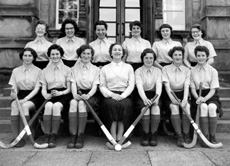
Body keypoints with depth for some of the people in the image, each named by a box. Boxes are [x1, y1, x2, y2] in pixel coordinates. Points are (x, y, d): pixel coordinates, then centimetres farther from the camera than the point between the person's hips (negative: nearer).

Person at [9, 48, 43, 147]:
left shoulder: (38, 71, 5)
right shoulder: (16, 71, 15)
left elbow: (37, 89, -4)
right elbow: (14, 87, 10)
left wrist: (25, 99, -18)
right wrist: (14, 94, -15)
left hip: (33, 97, -2)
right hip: (20, 95, 3)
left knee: (24, 106, -34)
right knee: (14, 106, -31)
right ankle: (15, 137, -30)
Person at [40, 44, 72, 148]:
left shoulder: (67, 70, 11)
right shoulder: (45, 71, 18)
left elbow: (69, 89, 6)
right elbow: (43, 89, 10)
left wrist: (60, 93, -14)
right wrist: (46, 95, -13)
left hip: (63, 95, -1)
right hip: (50, 96, 2)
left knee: (57, 106, -34)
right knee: (48, 105, -33)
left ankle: (53, 136, -29)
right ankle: (47, 136, -29)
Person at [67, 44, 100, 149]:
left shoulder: (96, 69, 15)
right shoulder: (74, 68, 18)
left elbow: (95, 86, 2)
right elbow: (73, 84, 5)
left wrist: (88, 95, -19)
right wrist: (75, 94, -17)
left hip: (90, 96, -1)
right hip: (78, 94, 1)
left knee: (82, 103, -33)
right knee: (73, 102, -33)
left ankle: (81, 135, -30)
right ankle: (73, 135, -32)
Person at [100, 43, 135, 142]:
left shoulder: (128, 67, 19)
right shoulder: (105, 68, 18)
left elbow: (131, 85, 7)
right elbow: (102, 86, 8)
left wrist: (122, 96, -11)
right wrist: (112, 94, -12)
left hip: (125, 95, 0)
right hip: (110, 95, 0)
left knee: (125, 105, -33)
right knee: (111, 104, -33)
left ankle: (119, 138, -29)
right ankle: (113, 138, -29)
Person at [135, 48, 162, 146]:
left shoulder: (158, 71, 9)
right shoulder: (138, 71, 3)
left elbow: (159, 85, -6)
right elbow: (139, 86, -14)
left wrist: (156, 98, -27)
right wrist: (145, 99, -33)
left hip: (154, 95, 1)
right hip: (142, 96, -1)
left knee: (156, 107, -29)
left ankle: (153, 135, -17)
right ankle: (145, 135, -17)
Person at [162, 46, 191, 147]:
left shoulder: (187, 70, 10)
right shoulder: (165, 69, 5)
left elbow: (186, 86, -3)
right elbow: (167, 85, -7)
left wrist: (185, 99, -21)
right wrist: (172, 98, -22)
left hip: (182, 94, 2)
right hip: (170, 95, -1)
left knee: (187, 107, -29)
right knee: (174, 107, -32)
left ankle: (186, 135, -20)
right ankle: (179, 136, -25)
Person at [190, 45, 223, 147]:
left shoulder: (213, 71, 5)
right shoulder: (192, 71, 7)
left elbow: (213, 89, -2)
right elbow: (192, 88, 3)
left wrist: (205, 98, -20)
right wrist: (198, 98, -17)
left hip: (211, 96, 0)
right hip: (198, 96, 0)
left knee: (211, 107, -33)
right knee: (203, 107, -32)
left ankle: (212, 137, -18)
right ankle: (205, 137, -25)